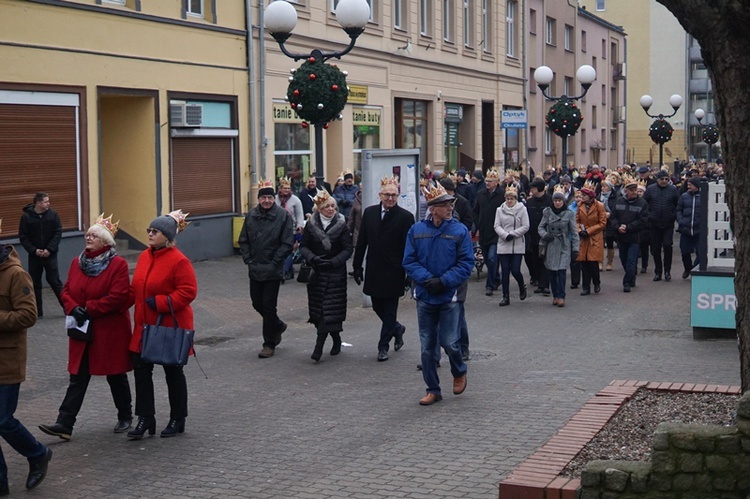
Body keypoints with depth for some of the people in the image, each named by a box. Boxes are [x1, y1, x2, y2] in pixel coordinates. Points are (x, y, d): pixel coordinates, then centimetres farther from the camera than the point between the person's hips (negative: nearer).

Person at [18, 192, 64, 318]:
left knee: (54, 281, -3)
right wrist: (34, 250, -14)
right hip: (34, 256, 1)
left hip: (50, 255, -1)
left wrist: (49, 249, -13)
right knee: (35, 283, 6)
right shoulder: (26, 217, -5)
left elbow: (58, 233, -4)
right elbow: (23, 237, -3)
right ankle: (37, 311, 14)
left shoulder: (53, 214, -3)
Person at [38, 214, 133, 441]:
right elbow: (66, 291, 8)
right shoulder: (77, 262, 7)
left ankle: (125, 417, 28)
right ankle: (65, 424, 0)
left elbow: (118, 297, -20)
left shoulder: (118, 264, -12)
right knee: (77, 378, 2)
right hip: (82, 331, 5)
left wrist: (88, 309, -19)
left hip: (110, 333, -5)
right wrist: (73, 309, -12)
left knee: (116, 376, 10)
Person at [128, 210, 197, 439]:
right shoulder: (144, 256, 6)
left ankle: (177, 420, 22)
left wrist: (159, 303, -24)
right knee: (141, 370, 6)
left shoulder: (179, 261, -17)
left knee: (173, 373, 8)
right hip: (145, 327, 7)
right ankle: (145, 419, 16)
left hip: (170, 327, -7)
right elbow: (136, 289, 15)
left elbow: (188, 292, -20)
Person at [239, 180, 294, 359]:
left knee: (269, 306, -1)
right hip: (255, 270, 5)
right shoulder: (251, 215, 4)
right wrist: (248, 260, 0)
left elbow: (288, 243, -10)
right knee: (257, 303, 12)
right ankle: (278, 326, 39)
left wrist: (274, 262, -12)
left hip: (273, 270, -5)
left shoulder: (283, 215, -8)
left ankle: (269, 344, 11)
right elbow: (243, 240, 10)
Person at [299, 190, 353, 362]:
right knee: (318, 308, 5)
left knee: (330, 309, -7)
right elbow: (303, 246, 4)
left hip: (335, 272, -3)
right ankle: (336, 339, 24)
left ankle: (319, 346, -4)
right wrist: (312, 258, -15)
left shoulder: (341, 225, -2)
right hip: (316, 273, 3)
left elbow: (348, 249, -4)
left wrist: (332, 262, -18)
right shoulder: (311, 225, 3)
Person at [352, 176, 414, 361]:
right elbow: (362, 241, 7)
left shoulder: (405, 217, -8)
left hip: (393, 272, -4)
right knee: (378, 307, 14)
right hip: (374, 270, 4)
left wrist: (409, 273, -10)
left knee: (389, 310, 3)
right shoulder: (369, 213, 3)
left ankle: (383, 345, 14)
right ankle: (397, 329, 39)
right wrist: (357, 266, 5)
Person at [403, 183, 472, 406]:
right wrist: (427, 279, -15)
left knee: (449, 342, -4)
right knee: (427, 346, 7)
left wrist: (444, 281, -16)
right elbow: (409, 261, 1)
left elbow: (466, 263, -6)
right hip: (424, 296, 2)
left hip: (449, 296, -2)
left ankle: (459, 372, 28)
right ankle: (433, 390, 19)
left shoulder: (459, 230, -4)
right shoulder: (416, 230, 1)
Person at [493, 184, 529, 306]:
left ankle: (522, 287, 26)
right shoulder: (500, 210, 5)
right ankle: (505, 296, 9)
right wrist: (505, 235, -14)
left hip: (518, 245, -2)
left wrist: (513, 234, -13)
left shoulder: (522, 209, -2)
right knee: (505, 271, 2)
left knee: (515, 271, -5)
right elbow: (496, 226, 2)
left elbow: (525, 227, -4)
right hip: (503, 245, 2)